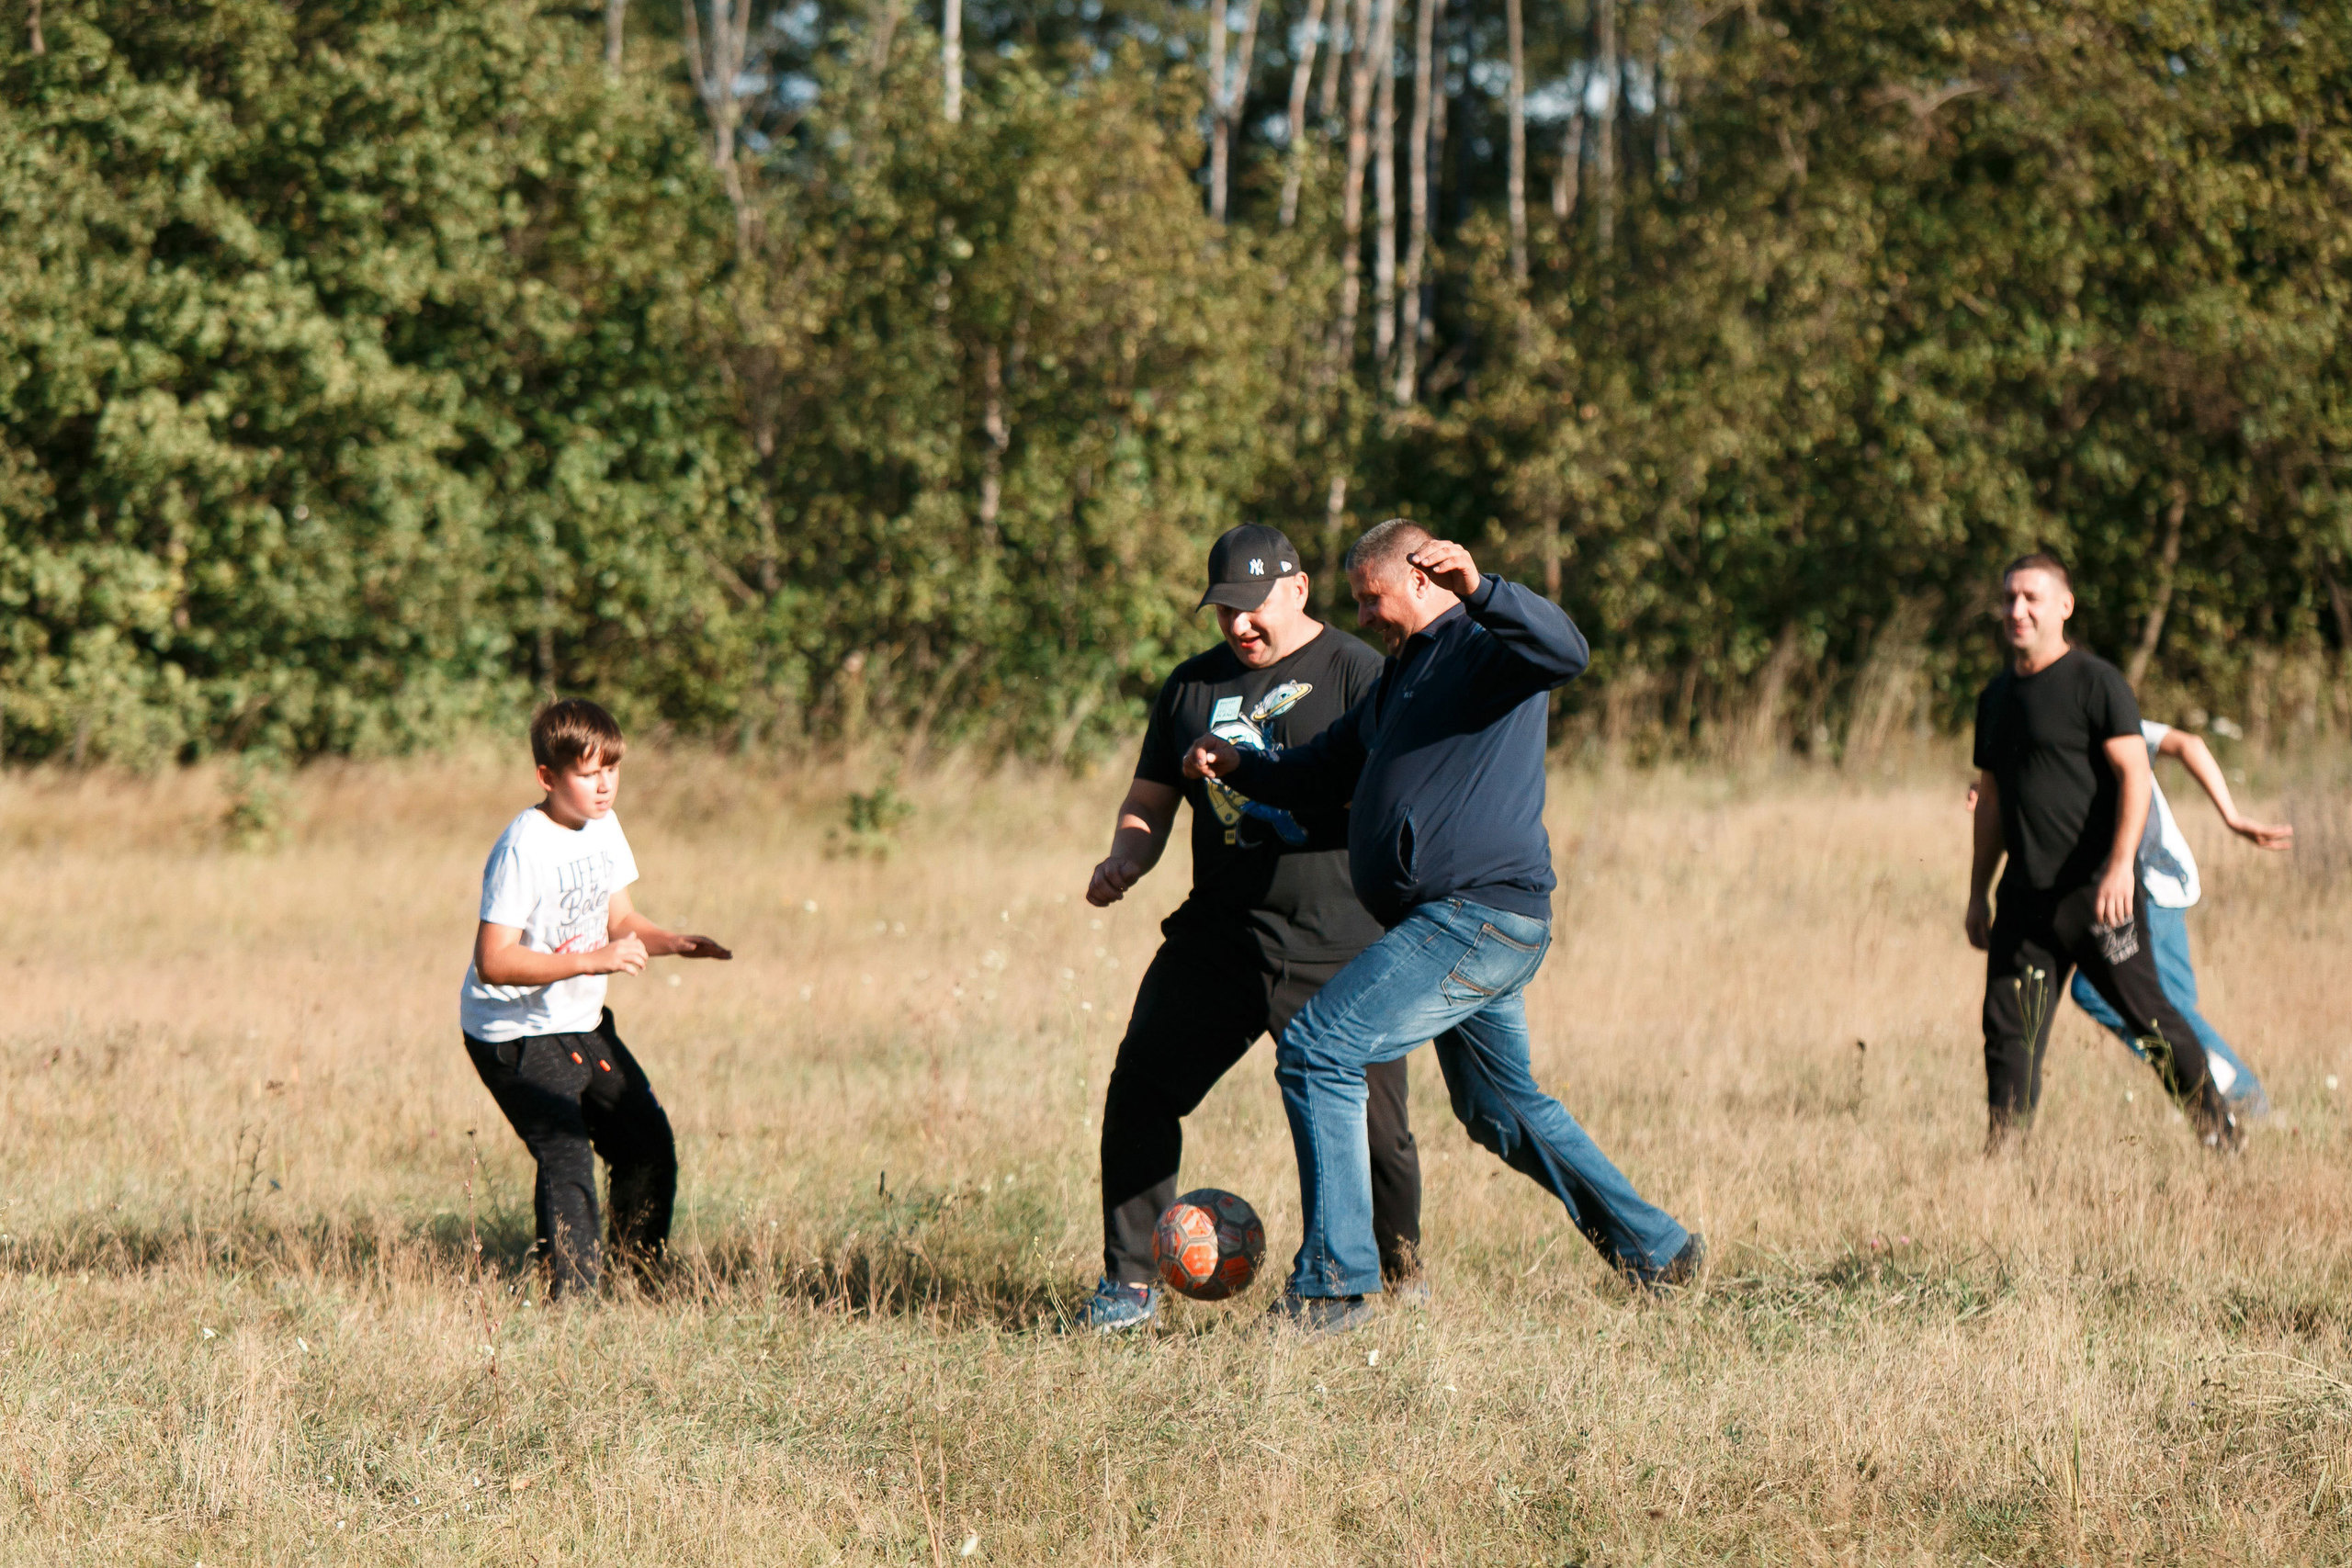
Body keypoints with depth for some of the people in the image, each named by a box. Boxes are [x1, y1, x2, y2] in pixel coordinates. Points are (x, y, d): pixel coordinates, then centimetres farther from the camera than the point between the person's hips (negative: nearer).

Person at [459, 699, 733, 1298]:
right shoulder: (524, 849, -23)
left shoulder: (604, 827, 3)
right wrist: (591, 960, -32)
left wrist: (674, 944, -7)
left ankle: (640, 1279, 29)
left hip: (582, 1024, 9)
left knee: (649, 1145, 12)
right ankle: (572, 1298, -14)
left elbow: (620, 920, 13)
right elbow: (493, 961, -28)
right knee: (566, 1158, -20)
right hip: (517, 1035, -9)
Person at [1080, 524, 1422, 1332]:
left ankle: (1404, 1277, 19)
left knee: (1371, 1123, -4)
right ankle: (1130, 1283, 2)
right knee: (1140, 1089, -7)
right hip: (1219, 931, 4)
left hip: (1338, 940, -4)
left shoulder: (1357, 673, 0)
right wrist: (1124, 859, -1)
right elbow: (1149, 801, 21)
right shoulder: (1193, 686, 15)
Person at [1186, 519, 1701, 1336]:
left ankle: (1334, 1284, -16)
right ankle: (1657, 1250, 32)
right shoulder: (1398, 679, 24)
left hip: (1479, 916, -11)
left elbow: (1565, 651, -28)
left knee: (1316, 1053, -15)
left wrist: (1479, 590, -41)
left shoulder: (1485, 645, -6)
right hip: (1471, 928, 11)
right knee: (1501, 1107, 23)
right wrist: (1241, 765, 12)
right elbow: (1321, 775, 29)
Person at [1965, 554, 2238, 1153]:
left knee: (2145, 1011, 0)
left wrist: (2120, 864, -23)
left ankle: (2213, 1117, 17)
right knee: (2008, 1024, 0)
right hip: (2026, 895, 6)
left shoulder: (2095, 682, -6)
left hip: (2096, 889, -6)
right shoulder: (1997, 696, 15)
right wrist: (1978, 892, 18)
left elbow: (2135, 775, -12)